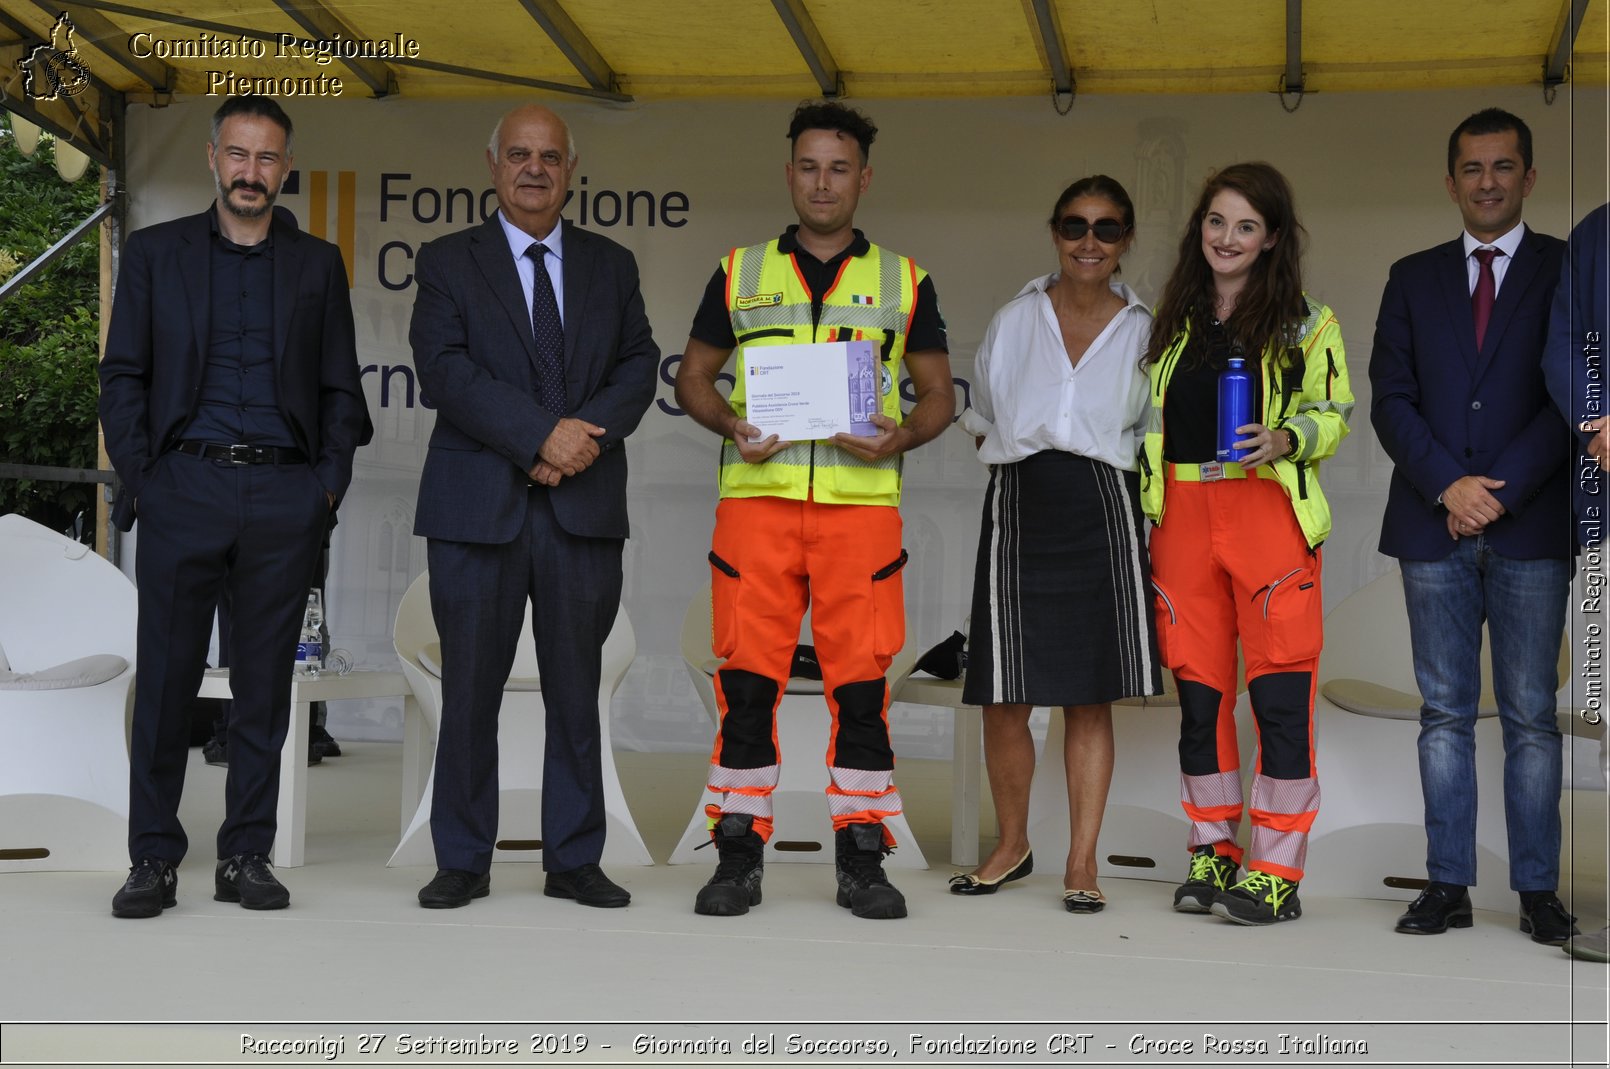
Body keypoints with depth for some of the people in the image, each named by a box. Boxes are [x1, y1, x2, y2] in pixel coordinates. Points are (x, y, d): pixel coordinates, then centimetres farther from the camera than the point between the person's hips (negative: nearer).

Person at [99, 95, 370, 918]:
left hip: (285, 500, 1)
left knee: (265, 684, 4)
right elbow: (123, 377, 7)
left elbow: (339, 387, 12)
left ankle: (246, 857, 12)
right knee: (165, 679, -1)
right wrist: (138, 475, -4)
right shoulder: (154, 253, 10)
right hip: (183, 489, -1)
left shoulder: (317, 264, 13)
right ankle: (153, 860, 7)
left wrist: (331, 479, 0)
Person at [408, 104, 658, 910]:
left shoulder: (611, 266, 15)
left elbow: (638, 366, 6)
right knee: (469, 691, 2)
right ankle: (462, 863, 13)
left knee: (577, 692, 5)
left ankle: (573, 862, 14)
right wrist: (542, 435, -17)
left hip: (585, 508, 2)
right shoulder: (446, 263, 7)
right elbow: (444, 369, -7)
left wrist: (588, 435, -13)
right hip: (478, 505, -2)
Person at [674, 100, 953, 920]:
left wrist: (902, 436, -8)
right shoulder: (740, 273, 13)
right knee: (746, 681, -1)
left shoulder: (903, 281, 12)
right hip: (756, 495, 0)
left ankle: (860, 860, 8)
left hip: (861, 502, 0)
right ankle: (739, 857, 7)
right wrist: (732, 425, -5)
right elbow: (692, 378, 16)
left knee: (861, 684, -1)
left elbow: (939, 395, 14)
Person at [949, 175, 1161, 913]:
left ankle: (1082, 864, 10)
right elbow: (983, 422, 17)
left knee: (1091, 699, 2)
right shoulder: (1014, 321, 9)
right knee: (1003, 700, 0)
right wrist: (1021, 470, 6)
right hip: (1020, 507, 1)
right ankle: (1012, 846, 21)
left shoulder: (1142, 330, 7)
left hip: (1102, 512, 0)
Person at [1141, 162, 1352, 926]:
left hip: (1269, 511, -4)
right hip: (1183, 512, 4)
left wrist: (1286, 439, -16)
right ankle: (1213, 852, 19)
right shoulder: (1172, 317, 15)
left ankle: (1276, 874, -2)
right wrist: (1144, 519, 11)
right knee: (1198, 689, 7)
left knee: (1280, 690, -7)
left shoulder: (1304, 322, 4)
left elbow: (1335, 411, 5)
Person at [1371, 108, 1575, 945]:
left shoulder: (1567, 270, 6)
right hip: (1434, 528, 2)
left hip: (1531, 527, -2)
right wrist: (1446, 484, -9)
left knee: (1532, 715, 1)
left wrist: (1501, 490, -11)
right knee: (1444, 712, 4)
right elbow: (1390, 398, 6)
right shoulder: (1413, 278, 13)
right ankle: (1447, 886, 8)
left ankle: (1538, 892, 5)